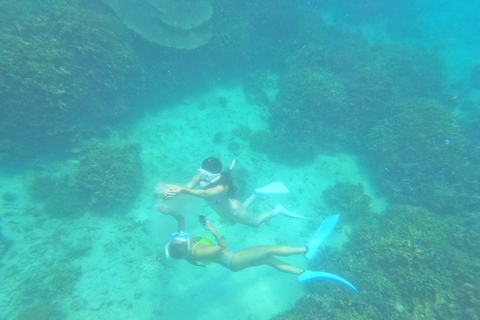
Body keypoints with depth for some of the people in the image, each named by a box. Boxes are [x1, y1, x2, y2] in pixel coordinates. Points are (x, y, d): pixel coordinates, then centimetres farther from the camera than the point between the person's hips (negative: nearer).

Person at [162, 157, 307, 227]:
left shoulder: (222, 186, -46)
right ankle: (255, 194, 45)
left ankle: (278, 210, 36)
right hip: (223, 211, 6)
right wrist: (175, 189, -61)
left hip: (233, 210, -6)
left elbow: (204, 194, -65)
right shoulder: (200, 177, -27)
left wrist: (182, 189, -75)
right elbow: (188, 186, -43)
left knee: (254, 222, 20)